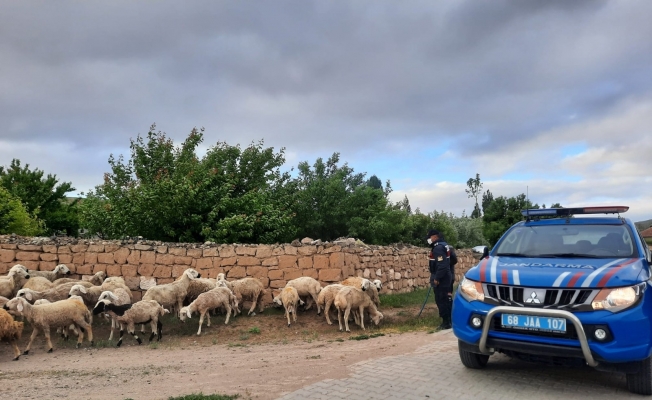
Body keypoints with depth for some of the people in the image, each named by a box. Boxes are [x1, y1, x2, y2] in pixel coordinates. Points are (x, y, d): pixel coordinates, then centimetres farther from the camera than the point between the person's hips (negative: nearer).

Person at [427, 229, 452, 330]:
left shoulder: (438, 247, -19)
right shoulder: (443, 245, 14)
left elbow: (441, 265, -27)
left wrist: (436, 278, -22)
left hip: (441, 279, -11)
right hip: (445, 277, 11)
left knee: (441, 300, -6)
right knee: (446, 299, 15)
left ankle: (446, 323, -2)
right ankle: (449, 320, 23)